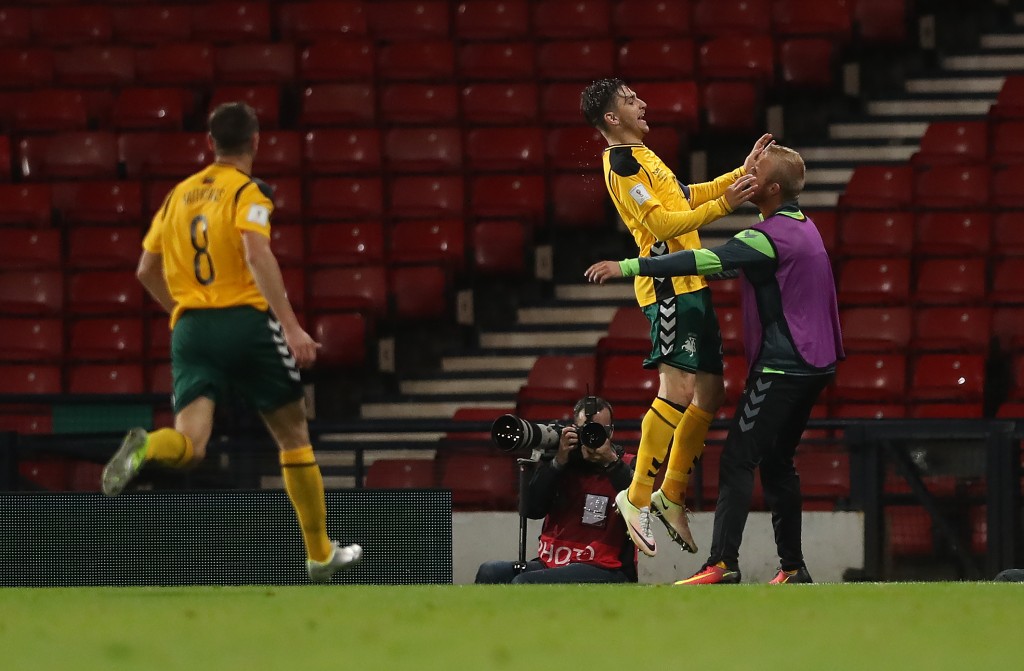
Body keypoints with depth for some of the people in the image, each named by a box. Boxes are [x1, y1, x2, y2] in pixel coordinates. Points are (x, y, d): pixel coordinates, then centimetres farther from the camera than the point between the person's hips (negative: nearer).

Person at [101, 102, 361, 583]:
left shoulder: (178, 195, 15)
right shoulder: (248, 193, -2)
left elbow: (147, 271, 20)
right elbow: (257, 255, -19)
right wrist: (292, 327, -23)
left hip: (190, 327, 4)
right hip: (246, 321, -4)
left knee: (189, 446, -8)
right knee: (294, 437, 13)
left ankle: (146, 448, -44)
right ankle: (320, 555, 19)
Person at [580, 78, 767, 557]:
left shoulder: (640, 156, 22)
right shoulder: (622, 162, -10)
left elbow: (685, 197, 30)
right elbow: (662, 222, -17)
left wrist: (742, 173, 26)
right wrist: (722, 205, -18)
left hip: (688, 287, 10)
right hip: (669, 287, -10)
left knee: (710, 392, 10)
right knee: (677, 391, -16)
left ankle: (672, 494, 15)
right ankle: (638, 496, -13)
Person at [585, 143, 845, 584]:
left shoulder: (771, 236, -17)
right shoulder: (803, 227, 13)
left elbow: (707, 261, -27)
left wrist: (629, 267, -30)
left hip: (780, 367, -10)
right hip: (814, 364, 10)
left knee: (738, 458, -11)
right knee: (777, 462, 16)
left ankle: (722, 563, -18)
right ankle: (792, 567, 17)